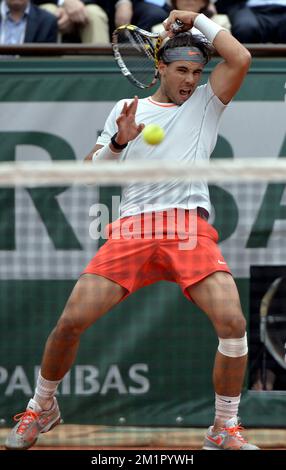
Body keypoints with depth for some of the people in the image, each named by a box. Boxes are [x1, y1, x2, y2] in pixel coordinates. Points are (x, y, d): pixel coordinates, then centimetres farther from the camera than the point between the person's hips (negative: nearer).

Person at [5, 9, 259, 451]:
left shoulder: (204, 104, 17)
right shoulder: (126, 109, 20)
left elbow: (241, 59, 1)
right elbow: (90, 171, 17)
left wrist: (196, 19, 9)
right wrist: (118, 142, -1)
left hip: (190, 228, -1)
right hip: (133, 227, 1)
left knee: (232, 320, -22)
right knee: (72, 319, -10)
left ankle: (225, 431, -5)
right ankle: (42, 407, 17)